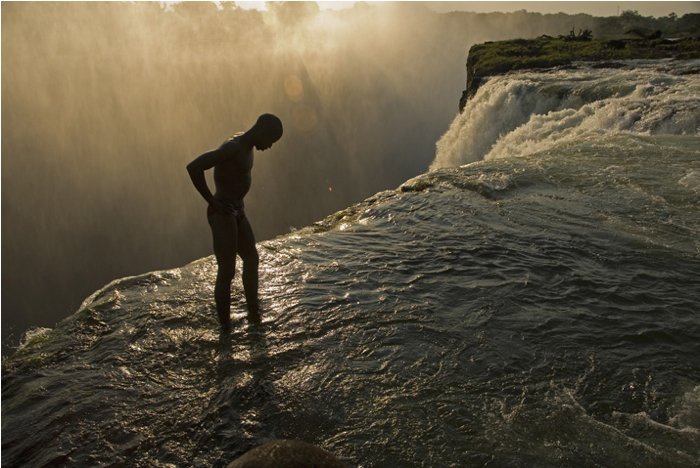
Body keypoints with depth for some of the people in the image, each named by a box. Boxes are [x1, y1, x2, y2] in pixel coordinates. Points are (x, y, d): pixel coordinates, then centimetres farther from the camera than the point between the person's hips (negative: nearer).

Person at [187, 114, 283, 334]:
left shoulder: (247, 145, 9)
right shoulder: (232, 147, -21)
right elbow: (193, 167, -30)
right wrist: (212, 201, -21)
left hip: (238, 212, 10)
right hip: (222, 215, -10)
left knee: (251, 259, 19)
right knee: (226, 272, -4)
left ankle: (254, 314, 34)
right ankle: (225, 328, 7)